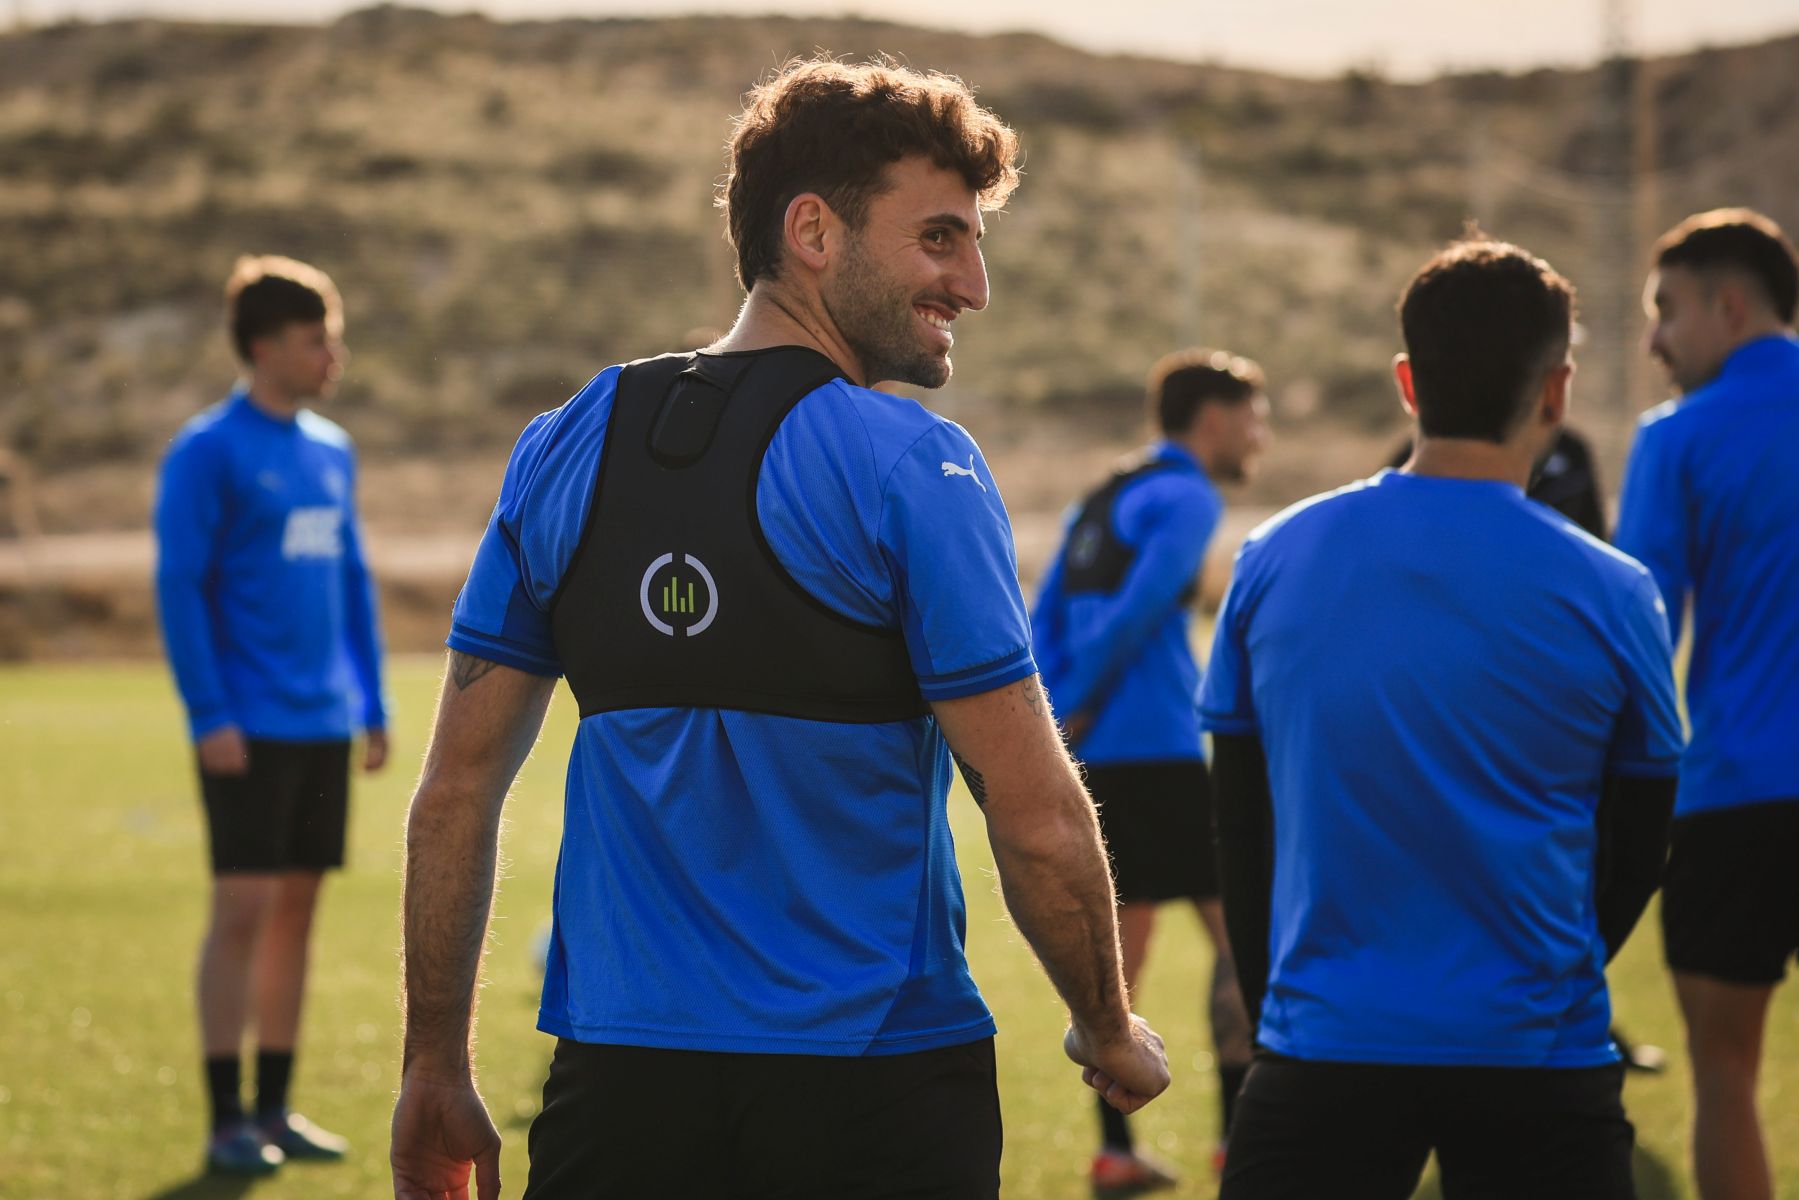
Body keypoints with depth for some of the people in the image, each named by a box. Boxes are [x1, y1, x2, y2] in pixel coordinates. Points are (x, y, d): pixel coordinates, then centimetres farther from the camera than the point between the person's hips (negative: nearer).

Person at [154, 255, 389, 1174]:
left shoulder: (332, 452, 13)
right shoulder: (207, 451, -8)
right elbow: (179, 586, -11)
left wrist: (372, 703, 15)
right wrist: (208, 715, -16)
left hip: (324, 724, 7)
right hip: (249, 729, -7)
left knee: (297, 904, 8)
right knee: (243, 906, -7)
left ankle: (275, 1106, 15)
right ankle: (226, 1122, -3)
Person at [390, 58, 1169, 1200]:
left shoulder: (566, 447, 6)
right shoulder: (913, 466, -9)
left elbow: (455, 792, 8)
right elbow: (1038, 820, -11)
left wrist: (437, 1070, 15)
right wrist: (1109, 1034, 6)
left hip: (620, 1087, 4)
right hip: (879, 1097, -4)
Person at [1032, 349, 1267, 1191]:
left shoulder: (1104, 500, 19)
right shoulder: (1186, 499, -7)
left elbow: (1044, 623, 15)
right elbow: (1134, 615, -17)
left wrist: (1058, 717, 8)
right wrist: (1070, 713, -10)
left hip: (1092, 758, 8)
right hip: (1160, 751, -8)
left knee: (1119, 945, 10)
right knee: (1237, 926, 0)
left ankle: (1115, 1149, 8)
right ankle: (1239, 1130, -2)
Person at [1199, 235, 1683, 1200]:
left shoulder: (1273, 561, 2)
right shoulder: (1610, 595, -4)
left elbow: (1238, 823, 10)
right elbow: (1634, 856, 6)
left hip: (1323, 1049, 1)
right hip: (1537, 1066, -1)